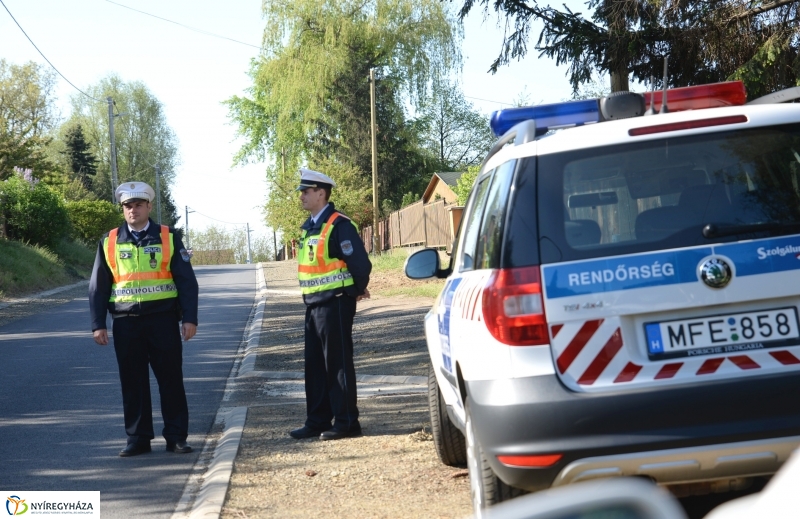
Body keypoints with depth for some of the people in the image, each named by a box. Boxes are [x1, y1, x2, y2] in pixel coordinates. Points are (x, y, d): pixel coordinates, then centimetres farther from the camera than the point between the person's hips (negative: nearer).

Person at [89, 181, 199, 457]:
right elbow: (98, 286, 8)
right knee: (132, 382, 5)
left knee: (171, 379, 2)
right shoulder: (109, 242, 7)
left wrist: (190, 318, -6)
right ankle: (138, 439, 13)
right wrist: (98, 324, 1)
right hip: (126, 322, 1)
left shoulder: (168, 238, 3)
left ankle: (176, 436, 10)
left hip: (163, 319, -1)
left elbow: (186, 281, 1)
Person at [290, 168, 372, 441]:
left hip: (335, 303, -9)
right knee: (315, 365, 12)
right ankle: (317, 421, 19)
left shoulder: (339, 225, -16)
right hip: (313, 304, 9)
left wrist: (358, 291, -5)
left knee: (337, 363, -4)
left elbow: (360, 262, -20)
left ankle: (346, 422, 2)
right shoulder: (309, 227, 13)